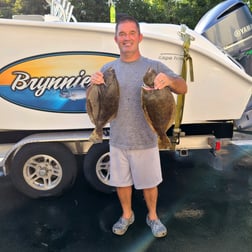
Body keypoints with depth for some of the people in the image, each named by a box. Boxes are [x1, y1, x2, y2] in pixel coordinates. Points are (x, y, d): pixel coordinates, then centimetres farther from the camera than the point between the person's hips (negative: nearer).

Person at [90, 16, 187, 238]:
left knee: (149, 183, 16)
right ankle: (127, 215, 45)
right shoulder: (108, 69, 2)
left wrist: (170, 81, -31)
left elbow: (183, 89, -7)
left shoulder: (154, 66, -6)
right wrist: (94, 84, -16)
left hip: (146, 141, -2)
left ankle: (153, 216, 43)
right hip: (118, 141, 3)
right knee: (121, 182, 19)